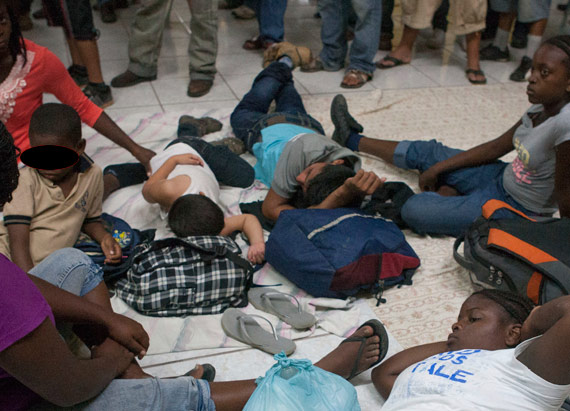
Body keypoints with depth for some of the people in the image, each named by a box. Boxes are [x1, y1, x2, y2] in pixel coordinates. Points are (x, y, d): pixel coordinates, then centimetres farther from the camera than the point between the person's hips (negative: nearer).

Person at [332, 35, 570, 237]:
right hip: (502, 179, 8)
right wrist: (438, 168, 7)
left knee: (414, 210, -25)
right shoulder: (542, 108, -3)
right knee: (426, 152, 14)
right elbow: (496, 147, 7)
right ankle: (352, 140, 32)